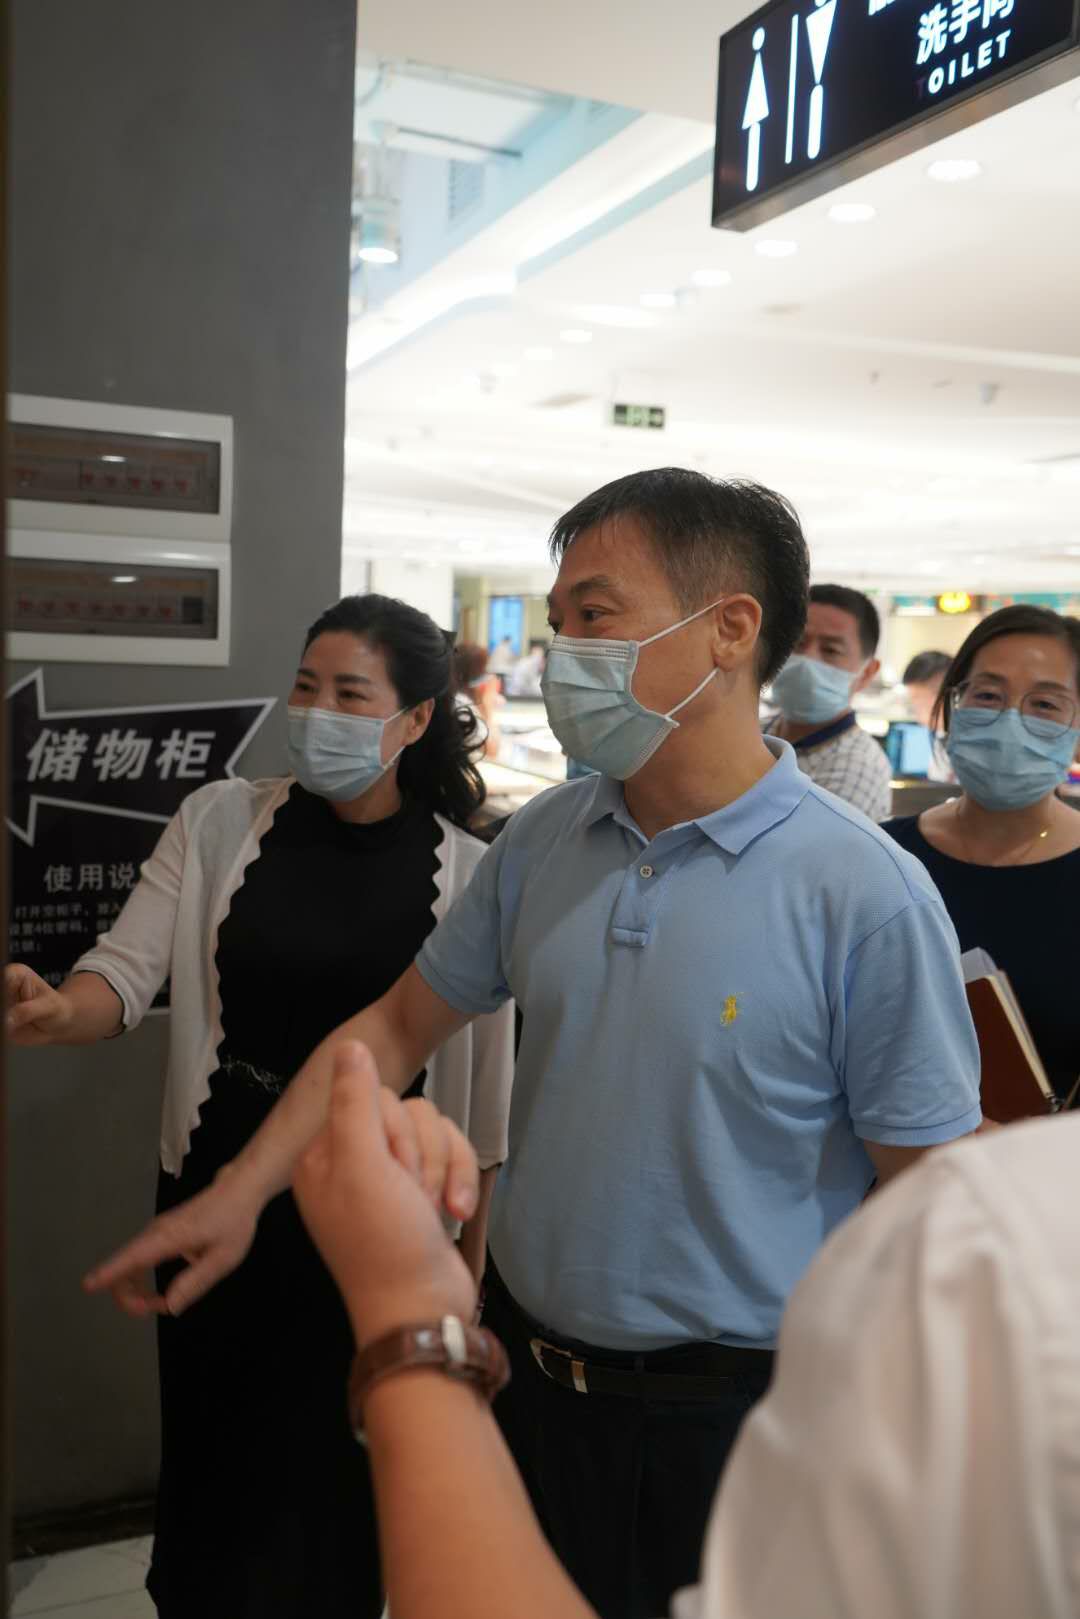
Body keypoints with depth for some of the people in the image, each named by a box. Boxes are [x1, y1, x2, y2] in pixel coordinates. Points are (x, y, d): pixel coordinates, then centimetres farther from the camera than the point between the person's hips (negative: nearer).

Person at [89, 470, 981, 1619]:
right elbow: (400, 1025, 7)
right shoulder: (540, 840, -3)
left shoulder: (865, 895, -19)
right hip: (526, 1371, 5)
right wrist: (239, 1193, 2)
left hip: (735, 1408, -4)